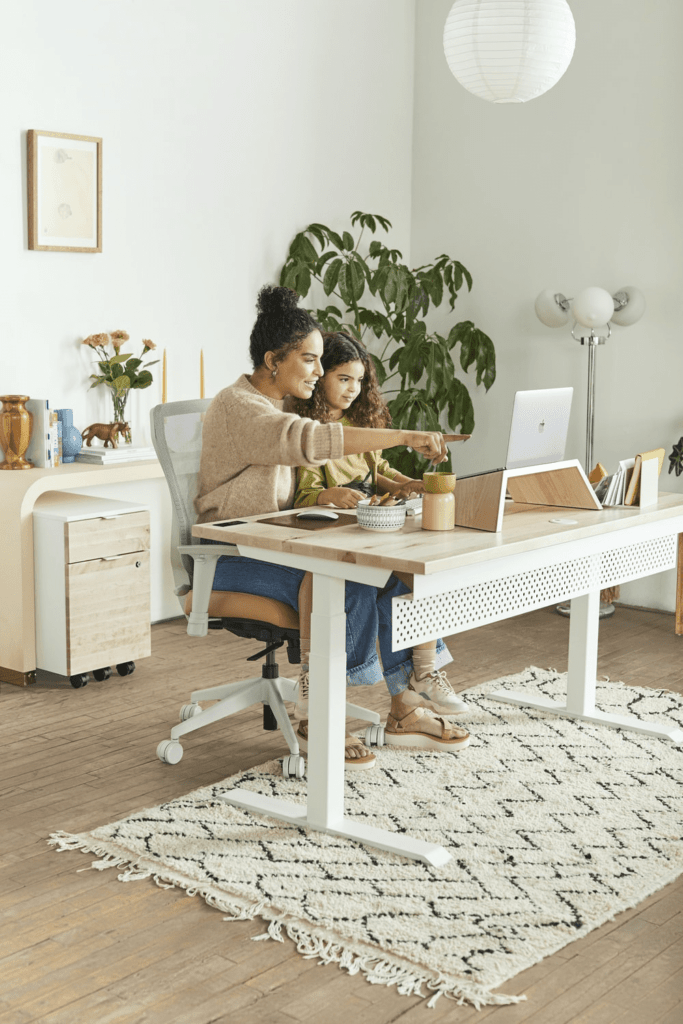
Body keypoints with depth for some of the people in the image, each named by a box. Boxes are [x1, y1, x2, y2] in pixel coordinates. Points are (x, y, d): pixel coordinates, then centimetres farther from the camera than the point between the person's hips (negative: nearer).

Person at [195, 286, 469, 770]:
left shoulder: (280, 406, 15)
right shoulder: (239, 407, -16)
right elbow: (312, 440, -33)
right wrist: (405, 436, -36)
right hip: (235, 555, -8)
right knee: (345, 586, -29)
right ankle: (312, 717, -16)